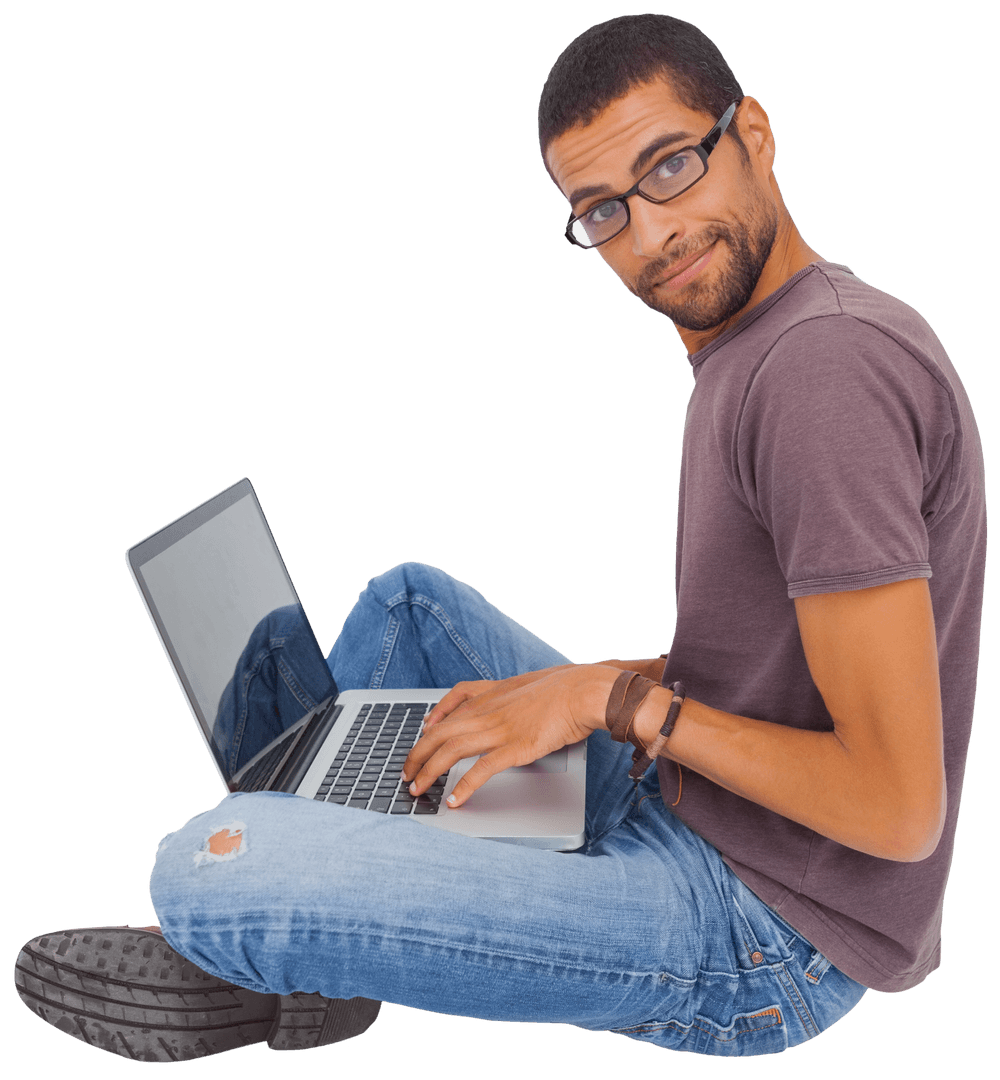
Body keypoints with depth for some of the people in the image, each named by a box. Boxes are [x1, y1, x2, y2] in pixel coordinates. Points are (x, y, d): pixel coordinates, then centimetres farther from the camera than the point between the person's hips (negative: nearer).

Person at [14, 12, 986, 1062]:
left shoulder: (829, 363, -24)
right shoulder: (749, 351, 9)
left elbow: (898, 806, -25)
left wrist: (617, 695, -18)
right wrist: (586, 690, 3)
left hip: (768, 935, -9)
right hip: (672, 801, 10)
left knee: (213, 874, -20)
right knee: (411, 597, 17)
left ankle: (281, 963, 18)